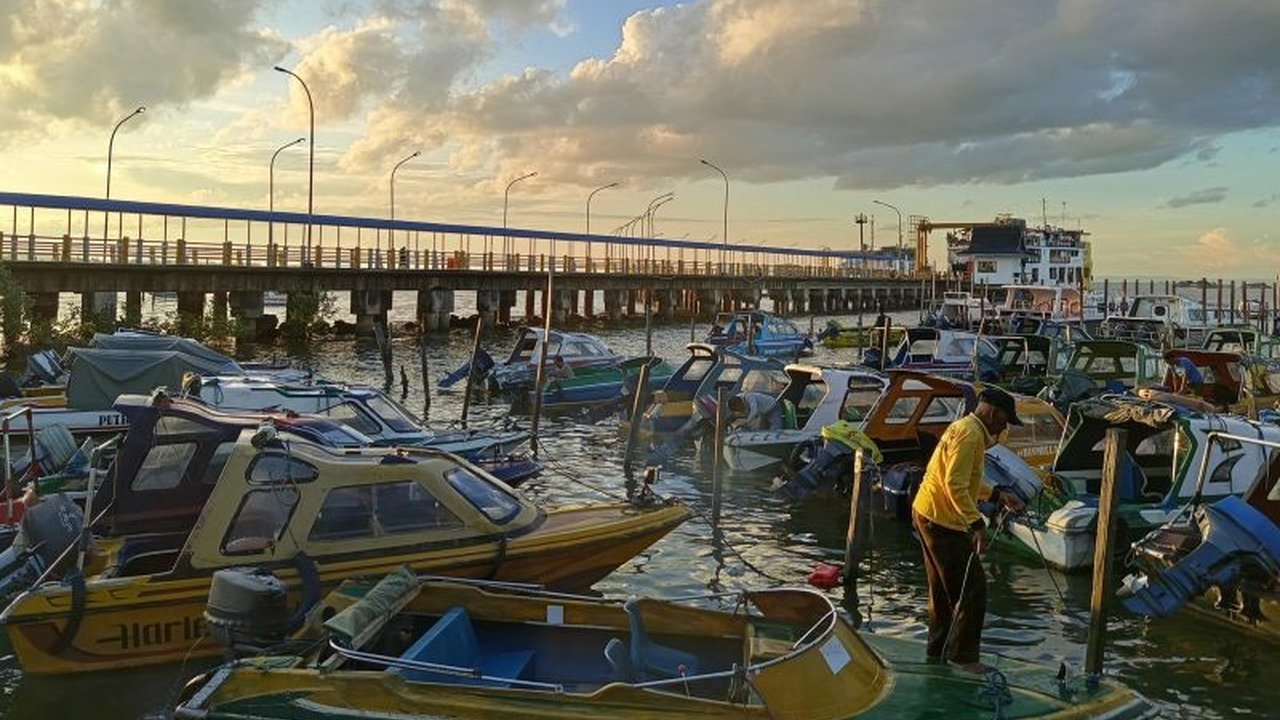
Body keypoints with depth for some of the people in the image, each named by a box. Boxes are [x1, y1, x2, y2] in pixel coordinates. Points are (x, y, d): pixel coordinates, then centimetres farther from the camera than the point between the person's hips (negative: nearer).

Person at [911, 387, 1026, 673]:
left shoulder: (966, 429, 15)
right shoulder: (969, 435, -17)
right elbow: (955, 485, -26)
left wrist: (998, 496, 18)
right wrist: (977, 524, -27)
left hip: (927, 515, 11)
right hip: (942, 521, -11)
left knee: (943, 589, 18)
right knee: (972, 588, -2)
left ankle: (938, 650, 27)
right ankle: (962, 655, 5)